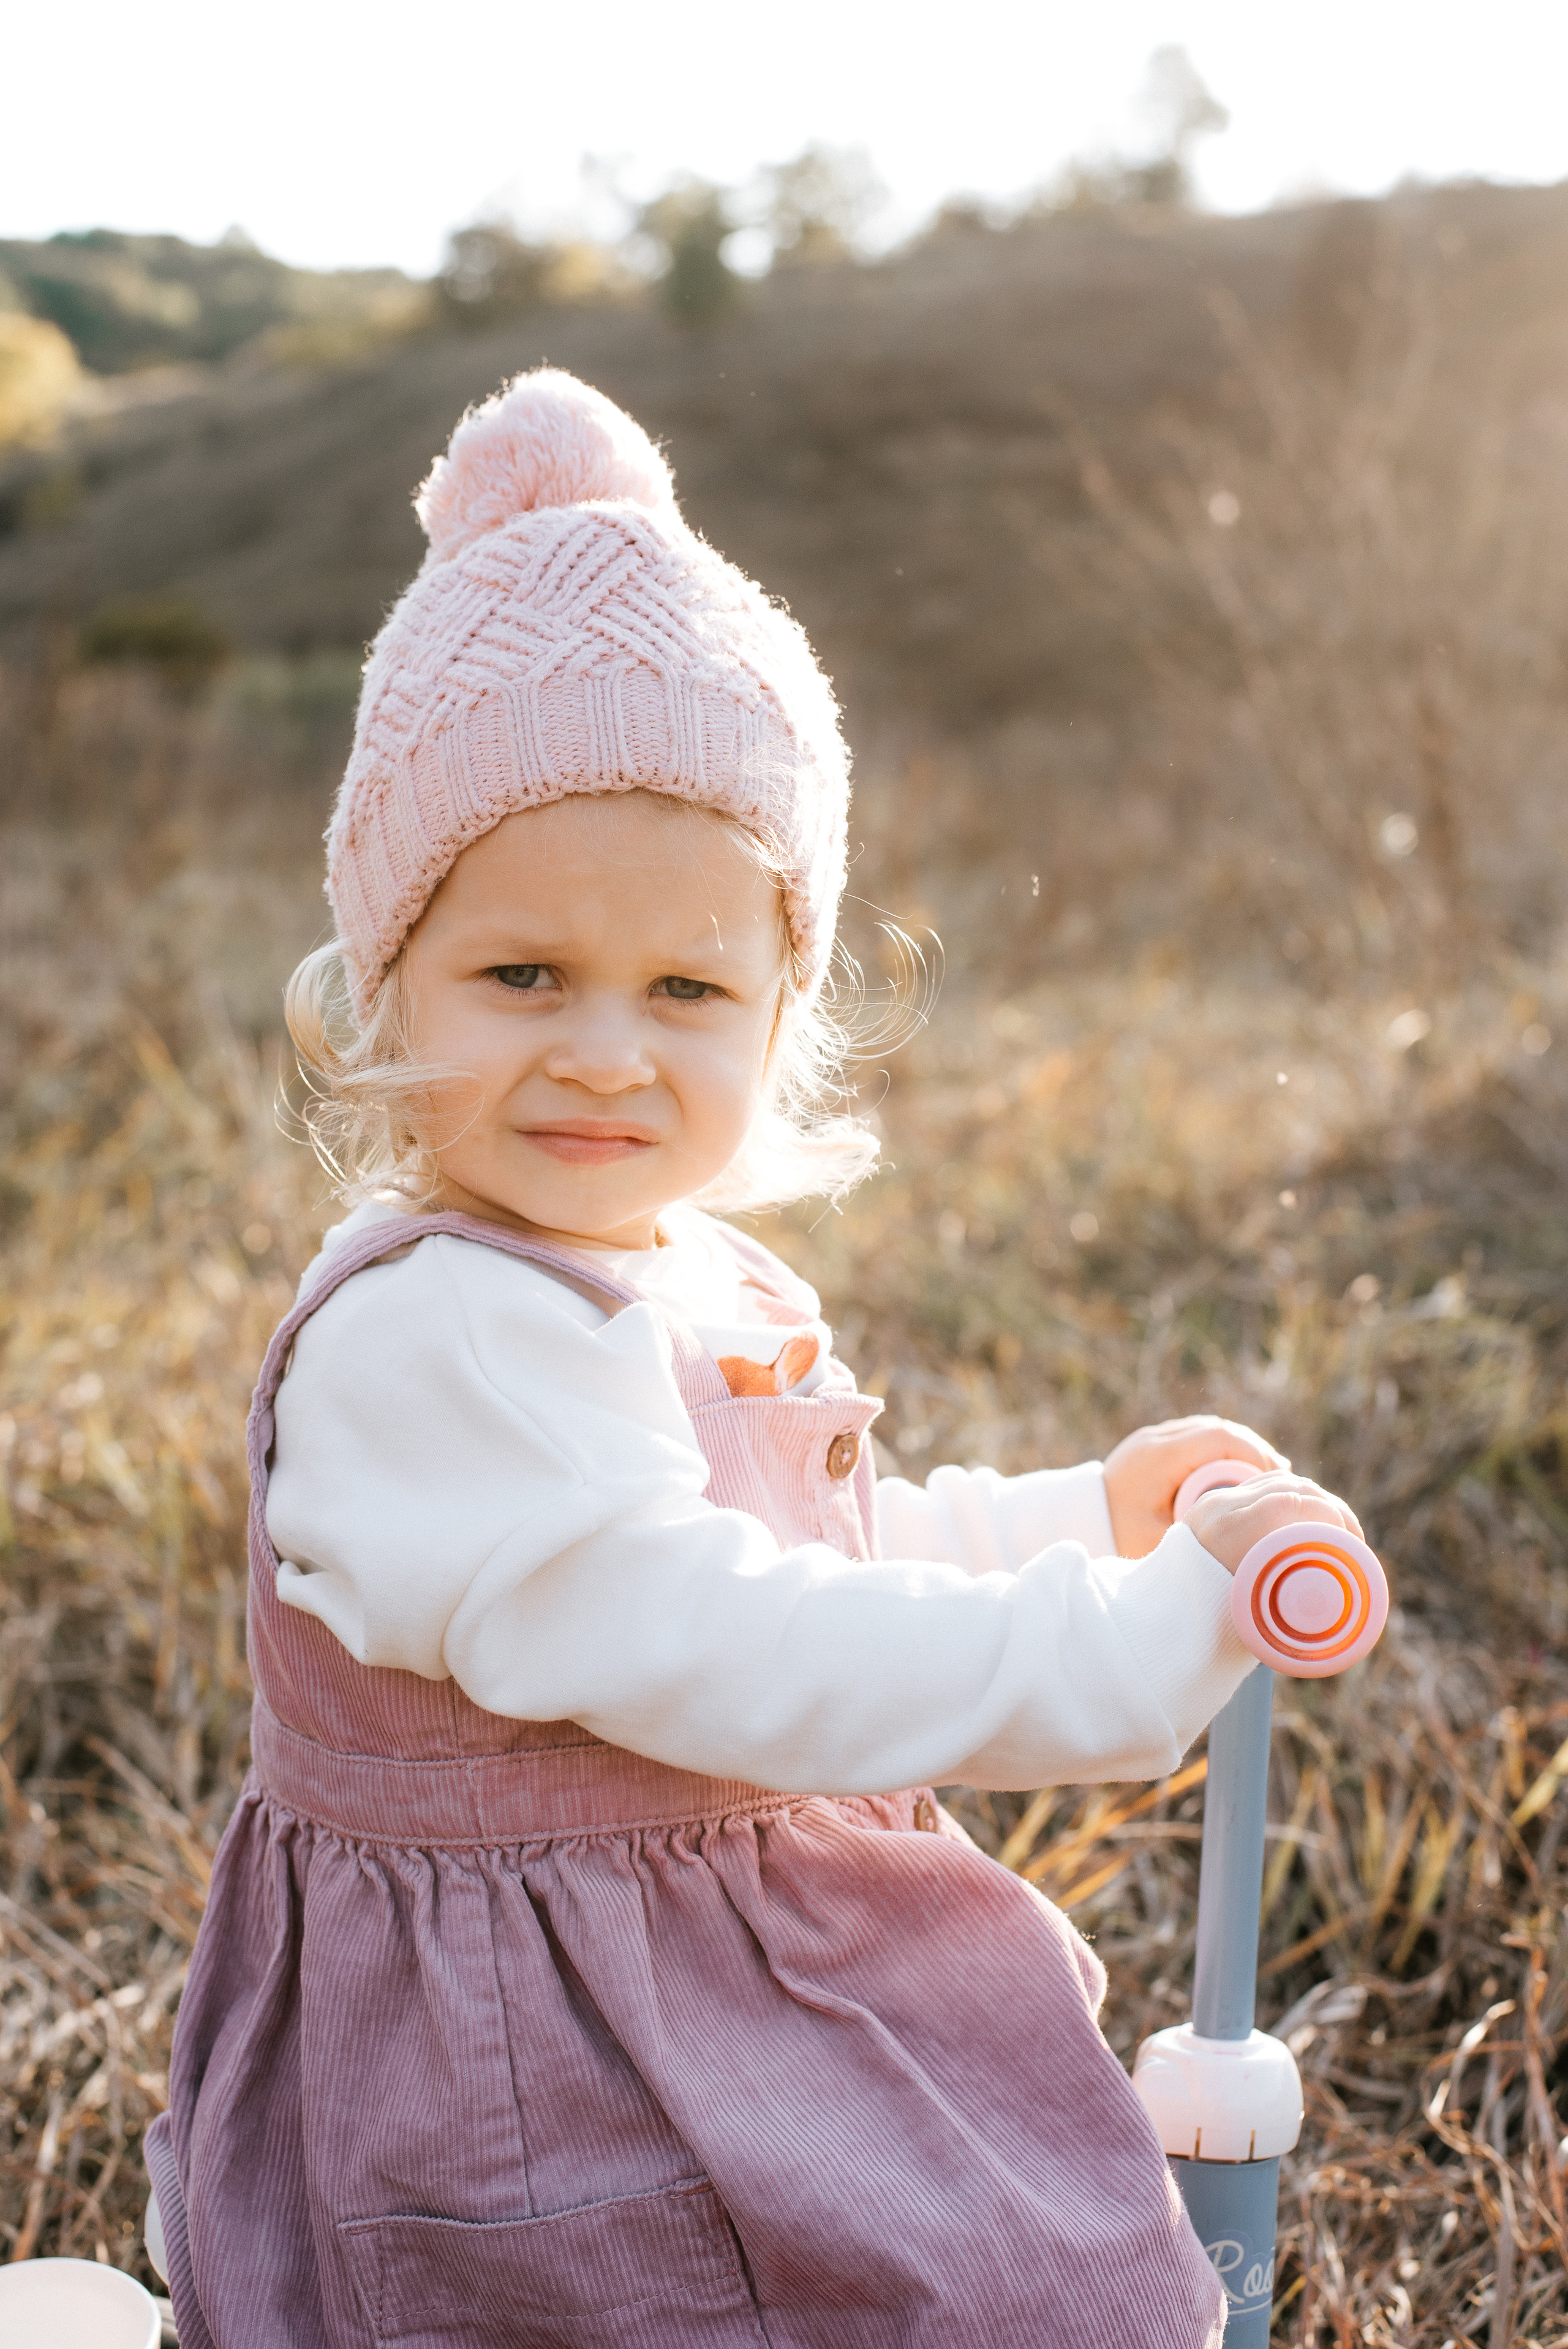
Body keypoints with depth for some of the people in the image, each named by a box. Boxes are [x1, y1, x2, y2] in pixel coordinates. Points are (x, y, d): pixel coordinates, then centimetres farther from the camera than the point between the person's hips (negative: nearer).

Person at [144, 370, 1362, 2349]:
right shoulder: (433, 1337, -27)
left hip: (751, 2009, 9)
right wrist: (1150, 1635, -26)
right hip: (547, 2096, -9)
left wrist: (1082, 1515, 11)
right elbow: (716, 1657, -30)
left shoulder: (683, 1286, 5)